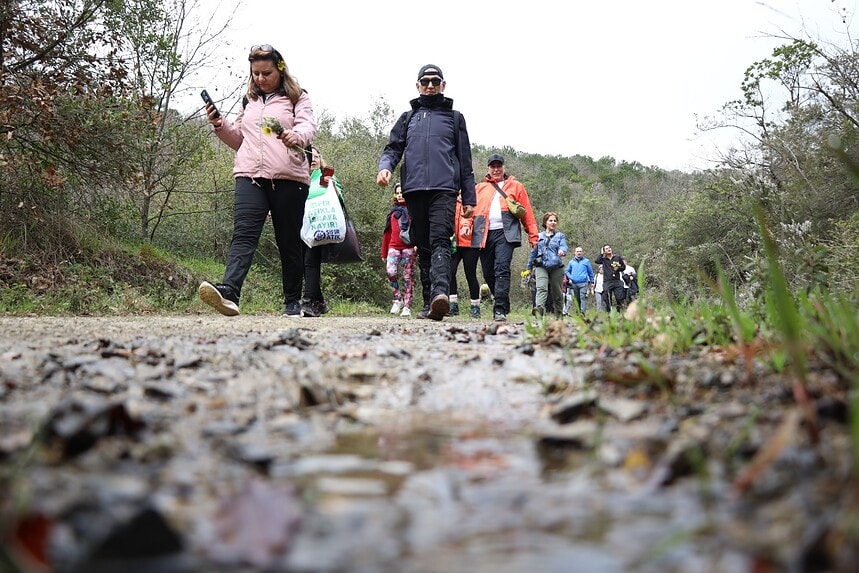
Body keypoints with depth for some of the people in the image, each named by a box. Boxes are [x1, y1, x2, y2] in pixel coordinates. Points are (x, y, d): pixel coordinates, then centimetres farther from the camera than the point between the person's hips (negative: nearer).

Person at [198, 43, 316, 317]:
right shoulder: (249, 102, 24)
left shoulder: (297, 98, 10)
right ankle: (228, 293, -35)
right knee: (244, 234, -17)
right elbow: (239, 140, 29)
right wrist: (219, 125, 10)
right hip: (250, 175, 3)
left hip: (288, 177, -2)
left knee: (290, 242, 3)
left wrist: (296, 136, -31)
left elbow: (308, 126, -8)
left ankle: (293, 302, 13)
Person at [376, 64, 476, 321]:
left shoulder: (454, 117, 18)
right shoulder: (408, 118, 23)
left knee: (439, 242, -20)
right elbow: (393, 148, 13)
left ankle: (440, 293, -38)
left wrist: (469, 198, 8)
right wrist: (385, 167, -11)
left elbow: (465, 160, 14)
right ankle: (429, 303, 7)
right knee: (423, 247, 4)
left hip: (444, 190, -3)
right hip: (414, 190, 3)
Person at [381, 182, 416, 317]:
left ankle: (407, 306, 0)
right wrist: (384, 253, 20)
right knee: (390, 272, -17)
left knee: (407, 277, -3)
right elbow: (387, 233, 21)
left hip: (408, 247, -3)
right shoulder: (393, 212, 20)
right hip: (394, 247, 3)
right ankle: (398, 299, -1)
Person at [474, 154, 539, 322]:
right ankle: (502, 303, 23)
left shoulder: (515, 186, 15)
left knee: (502, 269, -17)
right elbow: (471, 207, 12)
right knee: (488, 273, 5)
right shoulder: (480, 188, 22)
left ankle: (500, 310, -20)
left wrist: (533, 235, 0)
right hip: (484, 234, 3)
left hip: (505, 233, -3)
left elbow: (527, 212, 9)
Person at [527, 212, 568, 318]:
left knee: (557, 292, 6)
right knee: (541, 288, -22)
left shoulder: (560, 236, 12)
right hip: (541, 267, 0)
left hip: (556, 267, 0)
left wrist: (562, 251, -31)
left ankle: (558, 313, 20)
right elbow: (533, 252, 20)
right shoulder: (539, 236, 16)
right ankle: (539, 308, -41)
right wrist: (529, 267, 20)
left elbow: (563, 246, -6)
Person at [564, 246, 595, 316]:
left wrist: (592, 282, 10)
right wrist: (570, 277, 3)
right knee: (576, 299, 7)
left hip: (583, 283, -3)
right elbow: (567, 271, 21)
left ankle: (583, 312, -24)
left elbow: (590, 272, 12)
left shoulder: (586, 261, 9)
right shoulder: (571, 262, 15)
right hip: (574, 283, 3)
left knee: (583, 297, -16)